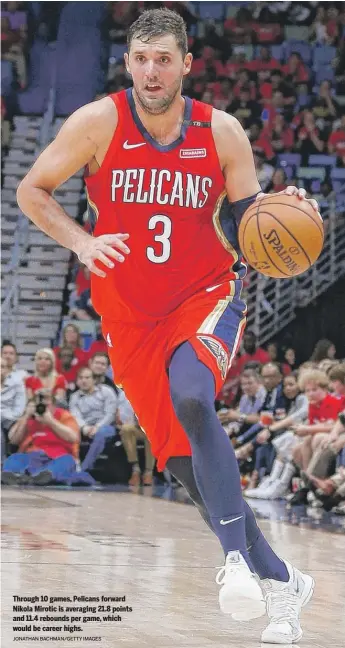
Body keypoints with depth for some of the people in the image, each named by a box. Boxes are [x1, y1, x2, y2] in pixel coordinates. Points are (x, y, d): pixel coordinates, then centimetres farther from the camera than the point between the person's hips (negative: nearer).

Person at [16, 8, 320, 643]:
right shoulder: (99, 122, -8)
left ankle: (237, 557, -33)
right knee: (184, 461, 1)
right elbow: (31, 191, 1)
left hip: (207, 298, -2)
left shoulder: (222, 132, -5)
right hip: (130, 318, 2)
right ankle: (280, 582, 17)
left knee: (190, 396, -34)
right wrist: (81, 242, -15)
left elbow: (249, 222, 5)